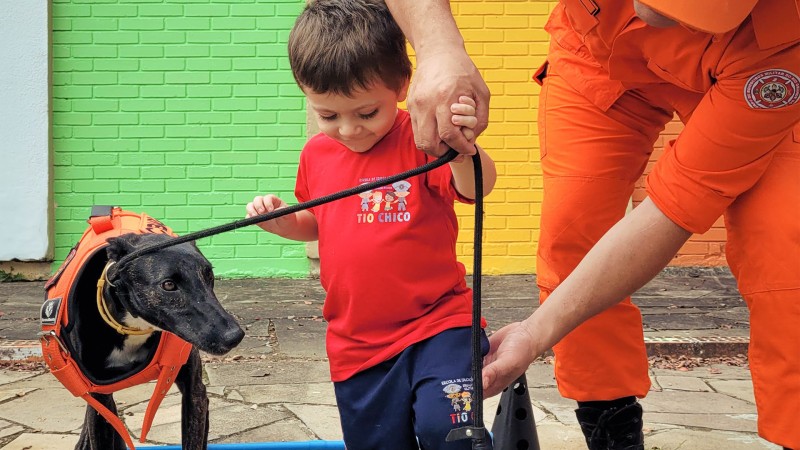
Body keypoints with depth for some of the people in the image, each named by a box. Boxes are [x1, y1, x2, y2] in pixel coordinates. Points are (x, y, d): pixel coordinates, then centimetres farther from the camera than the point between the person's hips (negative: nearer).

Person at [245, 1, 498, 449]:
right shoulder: (317, 153, 5)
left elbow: (476, 188, -31)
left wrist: (462, 150, -53)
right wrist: (283, 221, 1)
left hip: (436, 322, -5)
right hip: (357, 342, 5)